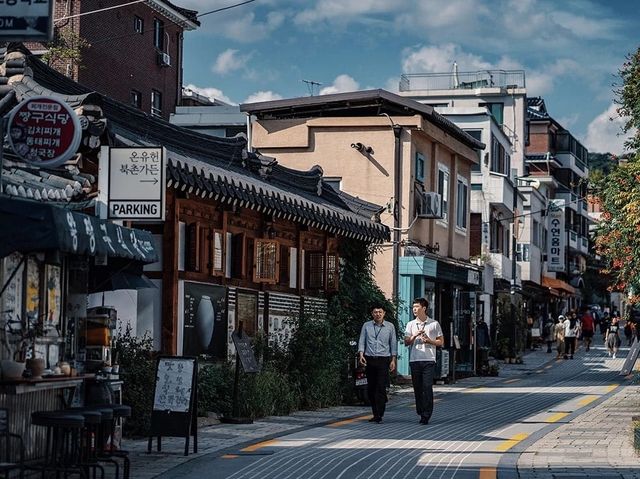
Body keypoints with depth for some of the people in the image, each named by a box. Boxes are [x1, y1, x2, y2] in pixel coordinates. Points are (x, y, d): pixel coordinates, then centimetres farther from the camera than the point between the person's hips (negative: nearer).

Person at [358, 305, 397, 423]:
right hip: (369, 360, 2)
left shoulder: (390, 327, 6)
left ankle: (379, 415, -13)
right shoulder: (366, 326, 8)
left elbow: (393, 344, 7)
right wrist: (361, 355, -9)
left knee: (381, 387, -11)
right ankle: (375, 413, 14)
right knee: (370, 387, 4)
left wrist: (393, 360, 1)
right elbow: (361, 341, 6)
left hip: (383, 360, -2)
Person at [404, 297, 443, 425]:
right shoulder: (411, 325, 12)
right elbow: (406, 342, 8)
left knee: (427, 387, -10)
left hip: (428, 360, -3)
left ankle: (426, 415, -9)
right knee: (417, 387, 5)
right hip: (414, 360, 3)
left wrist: (429, 340, -8)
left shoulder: (434, 324, 5)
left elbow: (441, 342, 8)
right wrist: (415, 336, -10)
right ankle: (420, 413, 16)